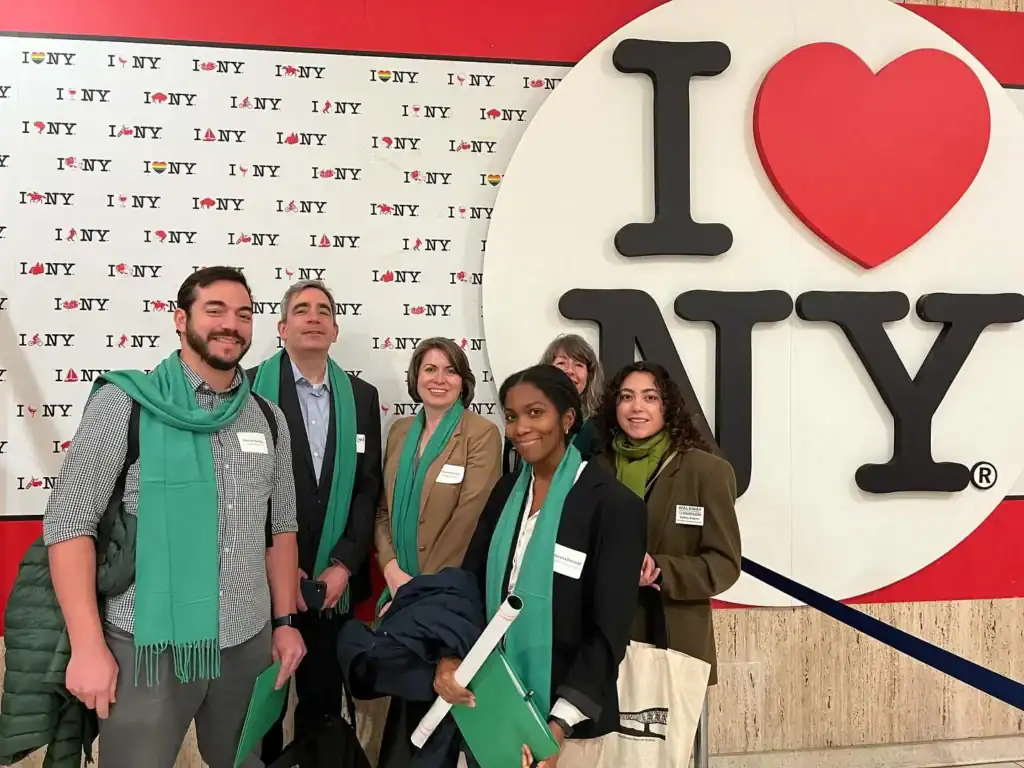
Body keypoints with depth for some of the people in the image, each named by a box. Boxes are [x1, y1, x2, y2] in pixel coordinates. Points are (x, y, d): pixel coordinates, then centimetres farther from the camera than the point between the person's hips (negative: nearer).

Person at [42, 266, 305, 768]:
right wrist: (88, 645, -13)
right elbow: (68, 521, -9)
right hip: (148, 646, -4)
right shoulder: (124, 402, -7)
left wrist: (284, 621, 10)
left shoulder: (269, 419, 6)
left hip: (248, 643, 4)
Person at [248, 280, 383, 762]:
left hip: (333, 580, 3)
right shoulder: (249, 387, -5)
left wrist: (343, 564, -5)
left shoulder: (361, 396, 6)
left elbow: (368, 487, 4)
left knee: (324, 702, 15)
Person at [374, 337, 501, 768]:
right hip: (400, 588, 5)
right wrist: (392, 570, -8)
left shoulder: (482, 434, -11)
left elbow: (468, 519, -16)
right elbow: (383, 509, 7)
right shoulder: (400, 431, 7)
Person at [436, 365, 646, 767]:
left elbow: (609, 631, -16)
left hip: (566, 714, -5)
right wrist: (449, 656, -14)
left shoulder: (613, 504, -15)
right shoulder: (507, 489, 2)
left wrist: (559, 725, -22)